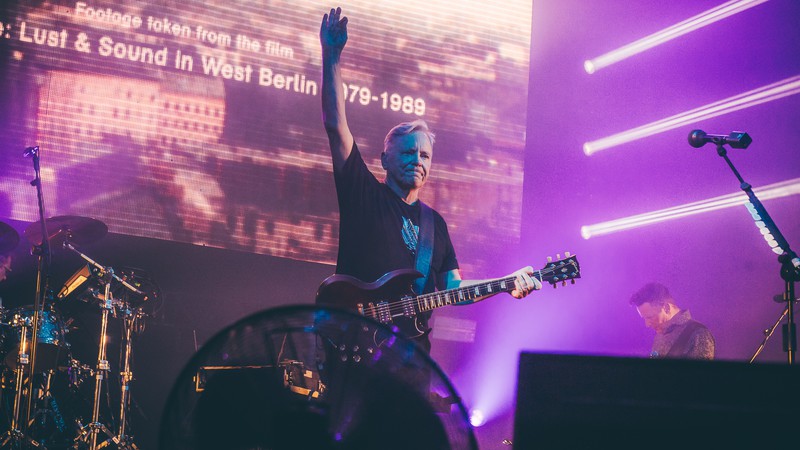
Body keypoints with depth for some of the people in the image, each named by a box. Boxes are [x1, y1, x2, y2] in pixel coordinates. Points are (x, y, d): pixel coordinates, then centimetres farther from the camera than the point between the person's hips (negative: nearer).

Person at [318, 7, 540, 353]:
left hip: (412, 349, 5)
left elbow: (452, 287, 15)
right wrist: (331, 57, -12)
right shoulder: (363, 194, 6)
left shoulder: (435, 222, 20)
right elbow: (335, 123, -4)